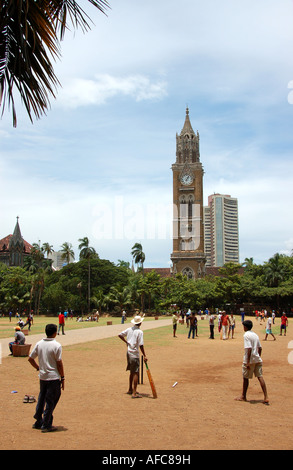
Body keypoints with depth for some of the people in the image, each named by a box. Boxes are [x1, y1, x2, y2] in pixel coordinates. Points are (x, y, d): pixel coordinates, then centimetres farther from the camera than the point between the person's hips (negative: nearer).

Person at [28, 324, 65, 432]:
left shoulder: (39, 344, 2)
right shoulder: (57, 345, -14)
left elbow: (30, 359, 7)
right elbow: (59, 363, -13)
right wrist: (62, 378, -5)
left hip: (42, 376, 6)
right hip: (53, 377, -6)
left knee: (41, 399, 19)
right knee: (51, 401, 4)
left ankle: (38, 422, 29)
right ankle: (46, 425, 10)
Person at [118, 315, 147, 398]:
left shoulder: (129, 329, 5)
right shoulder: (139, 332, -14)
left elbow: (120, 335, 10)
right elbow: (141, 345, -17)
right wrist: (144, 356, -12)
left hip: (129, 353, 7)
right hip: (135, 354, -7)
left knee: (132, 372, 20)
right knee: (136, 373, -4)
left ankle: (130, 389, 30)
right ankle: (134, 393, -6)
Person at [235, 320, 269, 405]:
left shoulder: (246, 335, -13)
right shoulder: (255, 335, 12)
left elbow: (249, 349, -21)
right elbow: (260, 348, 14)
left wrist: (248, 362, -21)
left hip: (250, 360, -7)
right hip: (258, 359, 7)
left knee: (245, 377, 8)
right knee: (260, 377, 4)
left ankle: (243, 397, 20)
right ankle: (266, 397, -3)